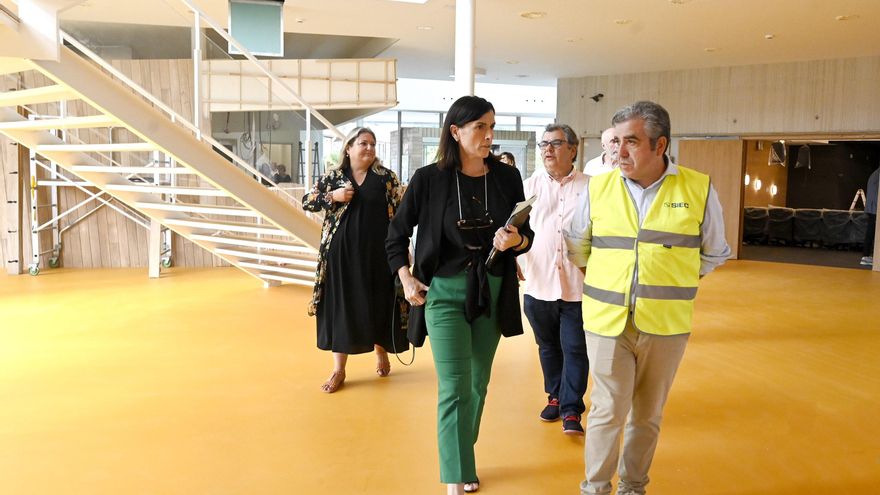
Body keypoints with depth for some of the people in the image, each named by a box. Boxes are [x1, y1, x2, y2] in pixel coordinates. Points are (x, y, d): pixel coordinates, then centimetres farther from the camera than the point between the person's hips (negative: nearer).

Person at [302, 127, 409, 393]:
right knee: (340, 306, 4)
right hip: (341, 252, 1)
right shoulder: (333, 176, 3)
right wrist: (333, 196, -11)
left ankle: (381, 351, 35)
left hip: (377, 252, 0)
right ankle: (339, 369, 14)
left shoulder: (386, 177, 1)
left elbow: (399, 212, 1)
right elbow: (306, 202, 6)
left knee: (377, 304, 8)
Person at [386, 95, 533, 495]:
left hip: (492, 292, 4)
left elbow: (527, 234, 7)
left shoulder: (507, 177, -2)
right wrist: (406, 279, -5)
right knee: (455, 388, -6)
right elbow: (396, 234, 4)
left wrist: (516, 240, -16)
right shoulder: (428, 179, -9)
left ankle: (462, 457, 35)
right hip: (445, 293, -3)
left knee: (478, 383, 14)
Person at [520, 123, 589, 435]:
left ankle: (571, 409, 16)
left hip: (577, 286, -2)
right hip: (539, 284, 3)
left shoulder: (590, 188, -2)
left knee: (575, 348, 3)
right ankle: (555, 397, 34)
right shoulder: (530, 185, 5)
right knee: (548, 346, 16)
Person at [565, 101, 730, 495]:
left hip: (666, 325, 1)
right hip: (606, 321, 0)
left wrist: (671, 281, 10)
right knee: (607, 411, 2)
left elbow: (714, 254, 11)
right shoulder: (598, 187, 0)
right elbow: (576, 246, 14)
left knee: (647, 414, 14)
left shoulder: (699, 190, -3)